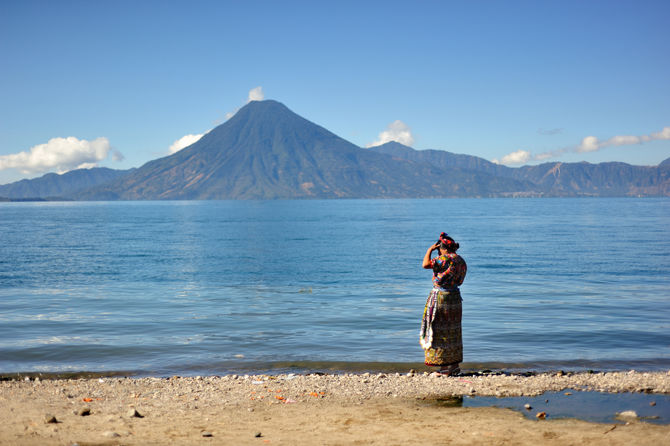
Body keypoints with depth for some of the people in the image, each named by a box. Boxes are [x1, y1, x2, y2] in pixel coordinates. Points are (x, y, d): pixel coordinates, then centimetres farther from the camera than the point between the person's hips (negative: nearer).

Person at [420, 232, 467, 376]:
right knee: (452, 332, 14)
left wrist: (430, 250, -4)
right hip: (454, 296, 9)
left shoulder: (447, 259, -17)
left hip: (440, 297, -9)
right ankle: (454, 366, 20)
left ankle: (446, 368, 0)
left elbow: (425, 264, -21)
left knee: (441, 332, -2)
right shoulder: (461, 261, 11)